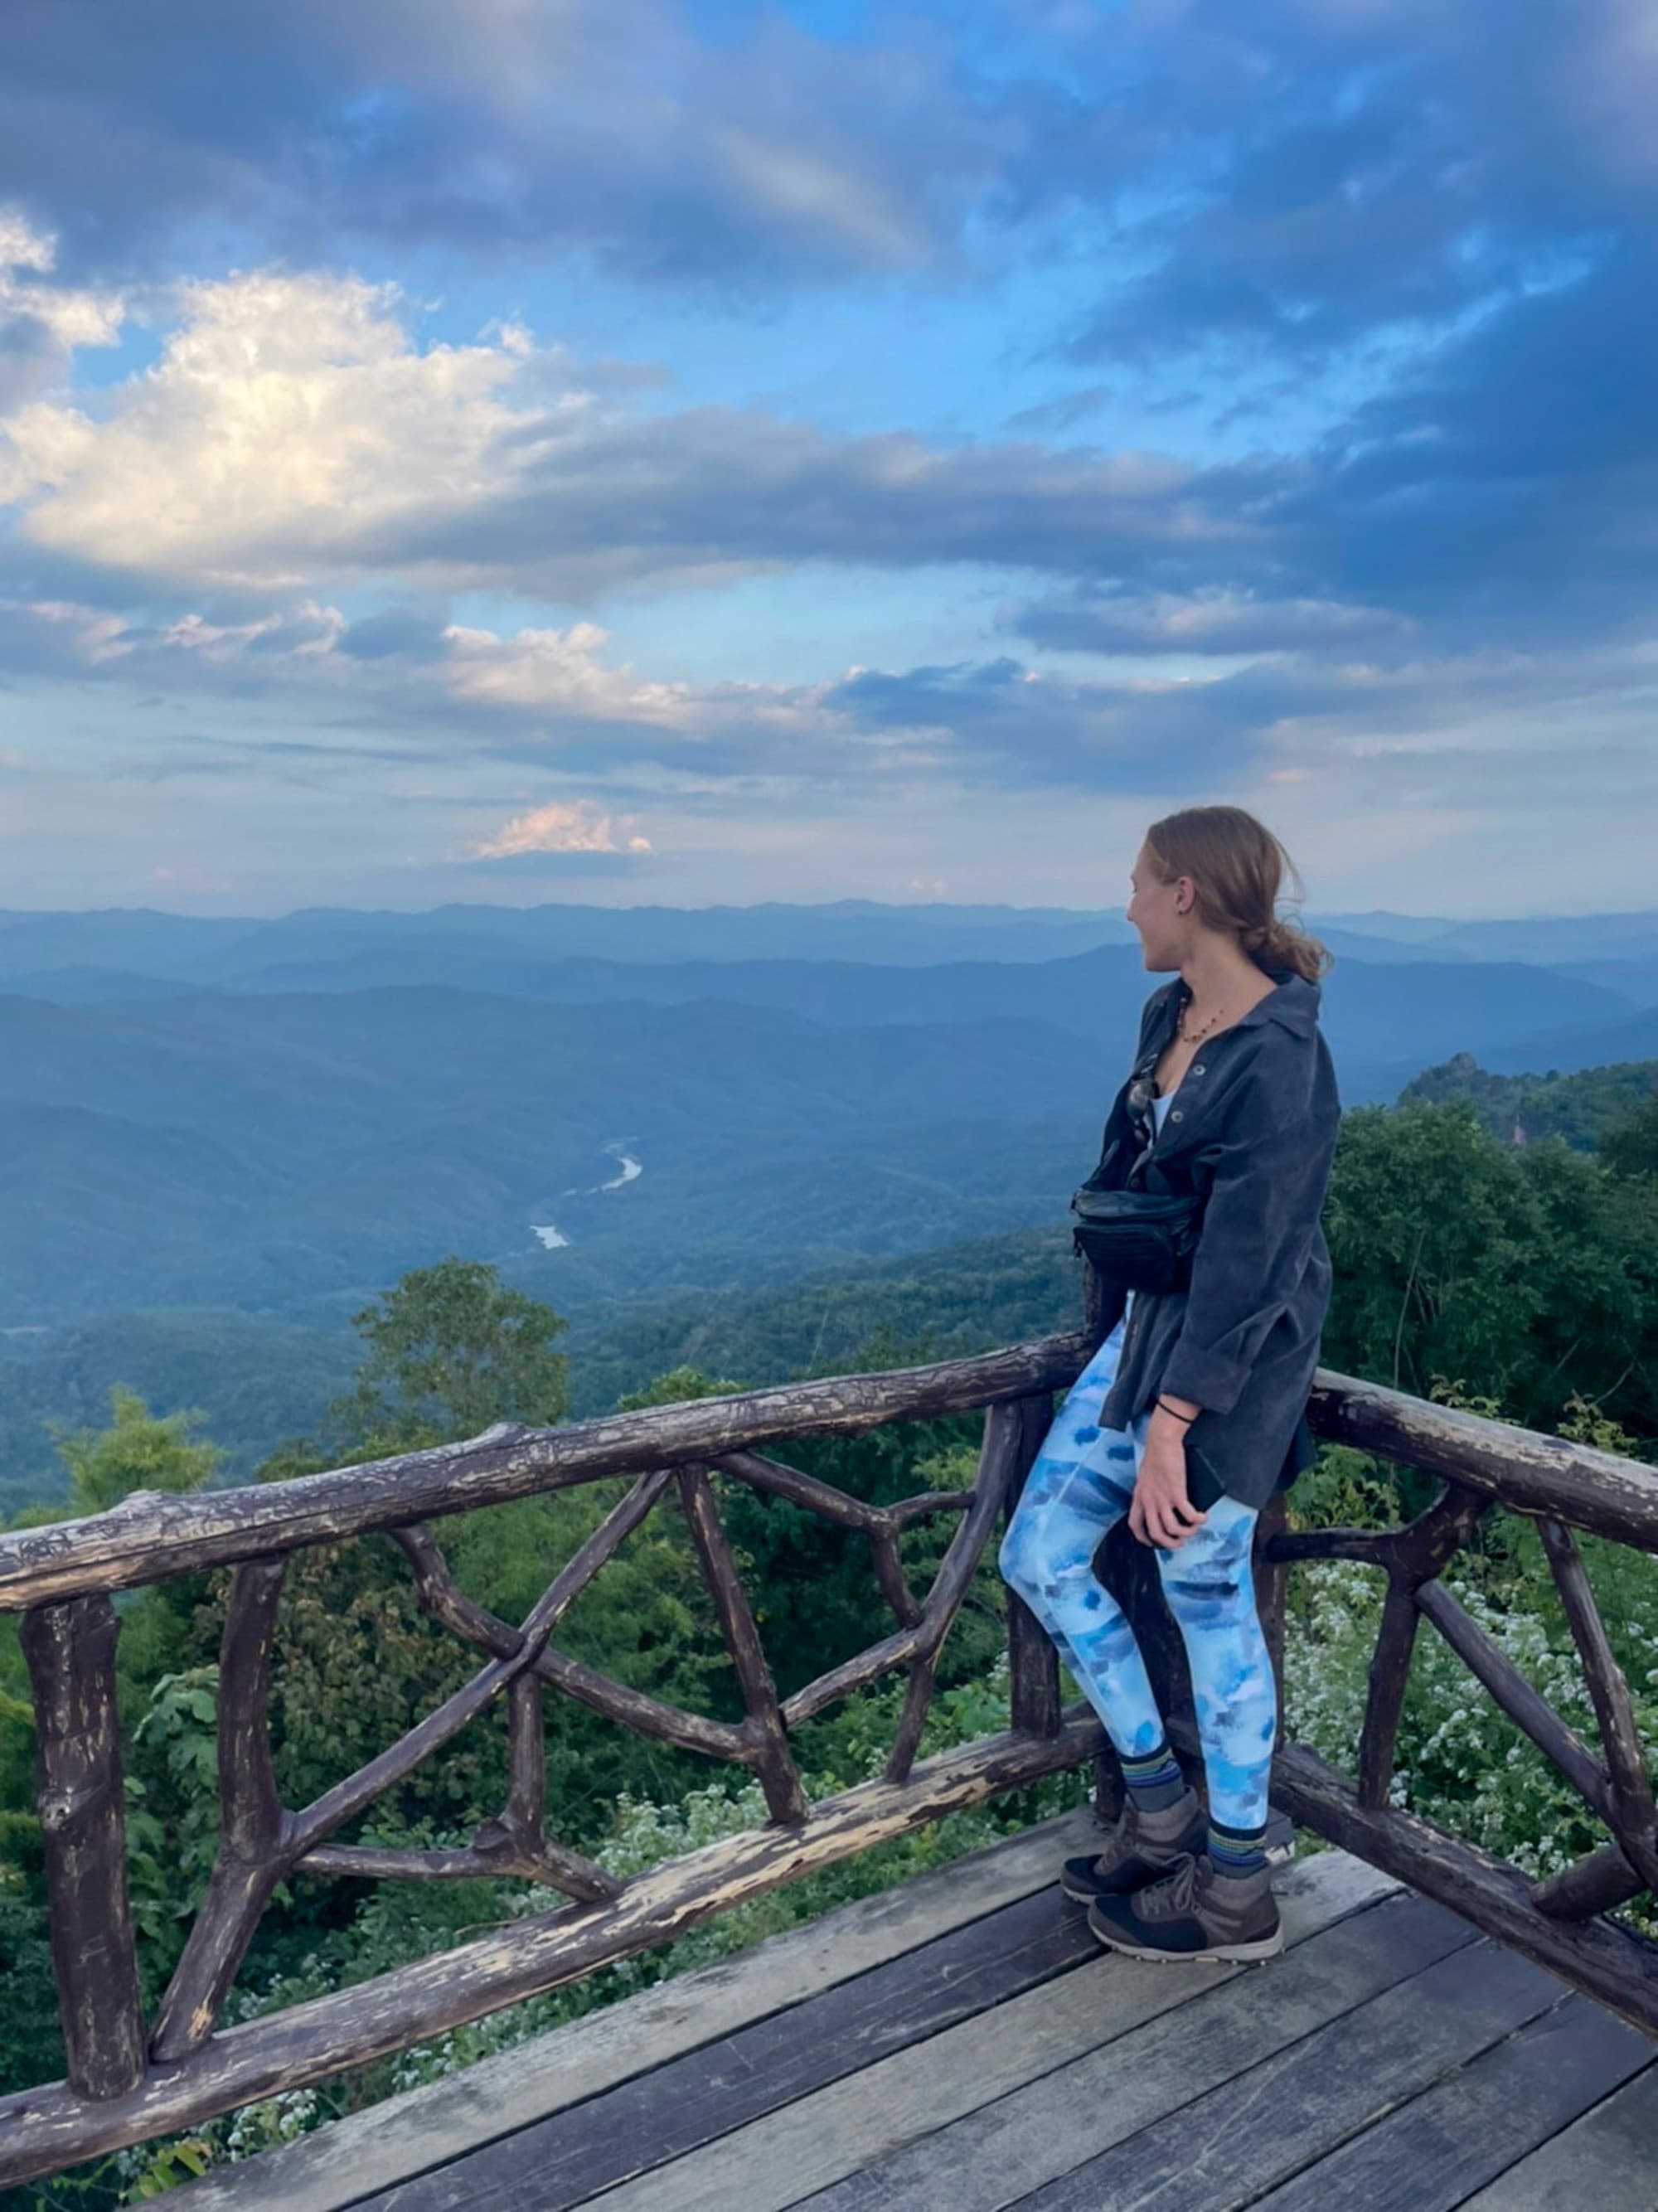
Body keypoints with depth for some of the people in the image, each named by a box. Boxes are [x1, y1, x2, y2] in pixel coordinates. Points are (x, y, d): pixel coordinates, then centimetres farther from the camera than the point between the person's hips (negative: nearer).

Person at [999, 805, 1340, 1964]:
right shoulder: (1170, 1014, 4)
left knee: (1208, 1598, 5)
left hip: (1232, 1358, -9)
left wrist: (1170, 1424, -21)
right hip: (1147, 1321, 9)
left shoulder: (1278, 1058, -22)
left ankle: (1237, 1895, 27)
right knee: (1040, 1555, 11)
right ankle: (1160, 1807, 29)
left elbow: (1245, 1262, -23)